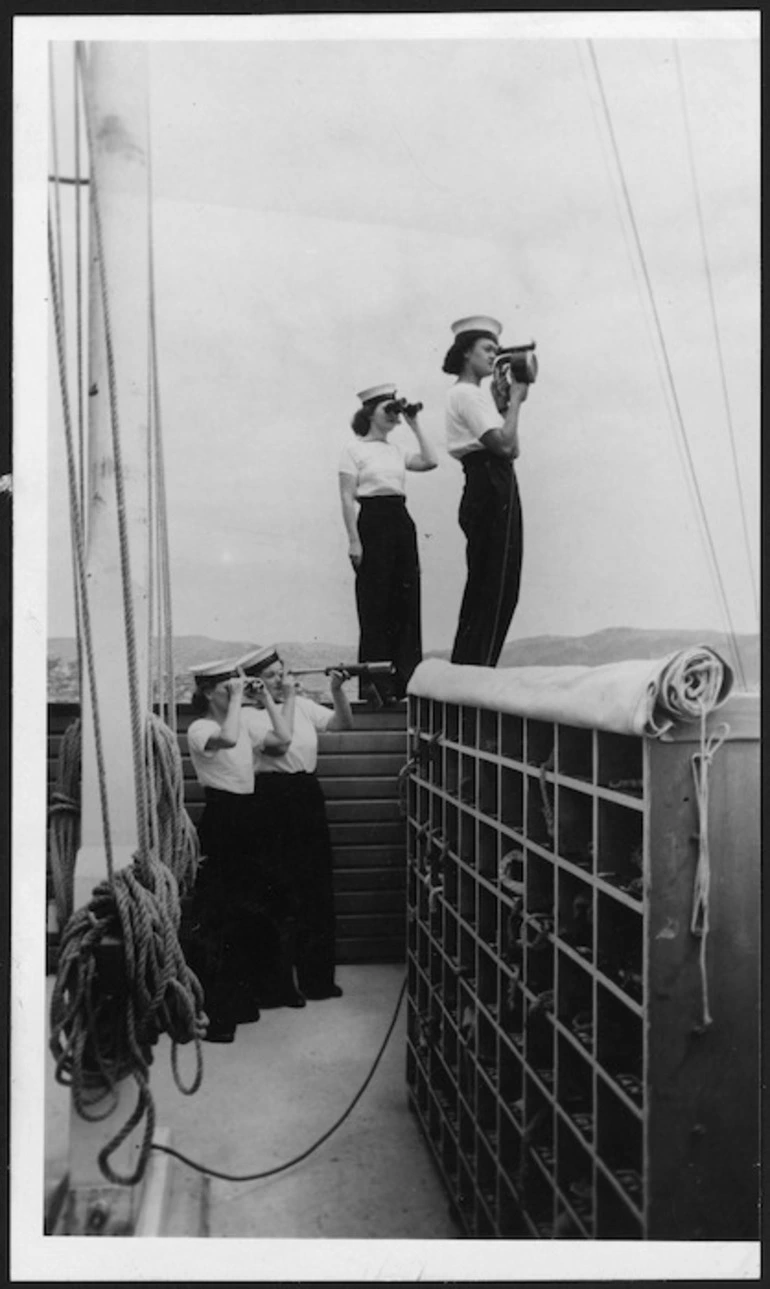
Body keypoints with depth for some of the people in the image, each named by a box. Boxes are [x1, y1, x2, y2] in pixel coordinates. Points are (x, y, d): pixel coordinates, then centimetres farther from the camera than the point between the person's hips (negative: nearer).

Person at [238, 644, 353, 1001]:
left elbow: (343, 723, 9)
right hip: (273, 802, -6)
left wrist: (337, 690, -7)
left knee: (317, 890, 8)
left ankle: (317, 977, 19)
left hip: (308, 795, 6)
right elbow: (278, 744, -22)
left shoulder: (303, 705, 10)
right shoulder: (250, 716, -7)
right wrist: (287, 699, -16)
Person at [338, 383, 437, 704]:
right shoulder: (354, 449, -1)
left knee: (406, 599, 4)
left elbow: (430, 462, 6)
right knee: (375, 602, -4)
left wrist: (415, 426, 9)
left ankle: (405, 677, 12)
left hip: (402, 521, 6)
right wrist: (354, 540, -14)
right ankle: (375, 683, 3)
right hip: (373, 521, -6)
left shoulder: (396, 450, 16)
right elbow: (347, 498, -7)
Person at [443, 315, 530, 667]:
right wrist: (515, 400, -7)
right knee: (495, 589, -10)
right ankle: (477, 669, -8)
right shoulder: (466, 394, -8)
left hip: (492, 495, 10)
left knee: (483, 589, 11)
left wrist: (503, 402, 11)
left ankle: (465, 670, 16)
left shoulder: (474, 394, 23)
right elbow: (504, 444, -19)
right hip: (491, 493, -10)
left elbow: (510, 450, 17)